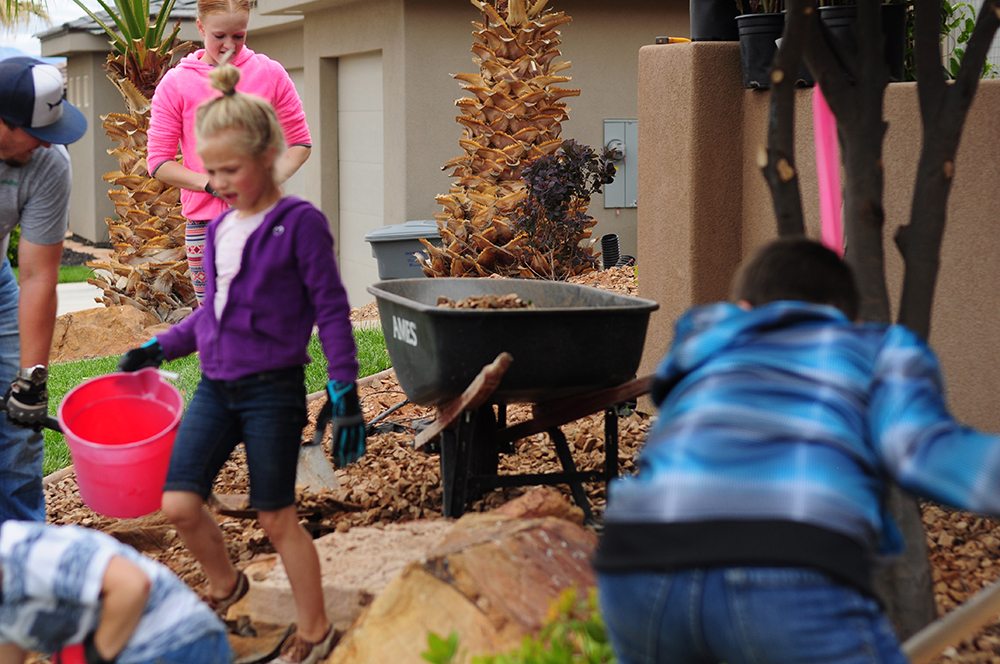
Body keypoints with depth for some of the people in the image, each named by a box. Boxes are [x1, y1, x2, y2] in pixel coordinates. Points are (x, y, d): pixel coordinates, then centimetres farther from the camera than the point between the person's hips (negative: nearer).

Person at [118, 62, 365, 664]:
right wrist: (160, 349, 12)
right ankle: (225, 584, 28)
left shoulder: (300, 223, -11)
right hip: (216, 387, 6)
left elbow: (331, 310, -10)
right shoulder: (220, 229, 9)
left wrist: (344, 392, -13)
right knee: (179, 504, -2)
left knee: (278, 519, 3)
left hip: (272, 392, -6)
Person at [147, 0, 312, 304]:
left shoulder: (270, 74, 4)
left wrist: (271, 180, -10)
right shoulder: (175, 85, 2)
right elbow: (158, 163, 1)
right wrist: (213, 185, -13)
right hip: (205, 224, 0)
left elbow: (299, 143, 9)